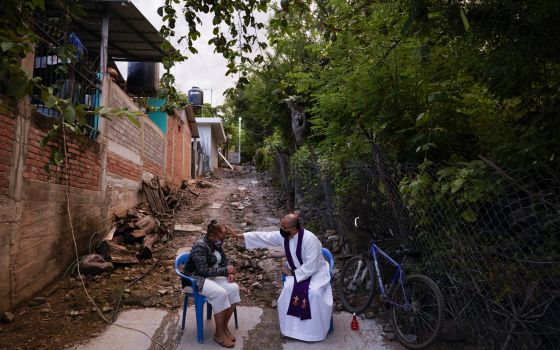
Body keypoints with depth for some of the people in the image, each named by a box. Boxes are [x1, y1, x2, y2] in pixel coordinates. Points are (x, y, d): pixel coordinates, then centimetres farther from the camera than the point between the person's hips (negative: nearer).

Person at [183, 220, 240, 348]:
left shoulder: (216, 244, 4)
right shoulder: (200, 246, -22)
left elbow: (224, 261, 13)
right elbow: (203, 271, -29)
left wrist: (229, 272, -9)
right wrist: (225, 271, -26)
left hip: (213, 276, 8)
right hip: (197, 279, -8)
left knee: (233, 288, -17)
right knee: (220, 293, -31)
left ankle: (225, 326, -4)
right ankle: (219, 333, -15)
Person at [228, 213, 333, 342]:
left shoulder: (310, 239, -30)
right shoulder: (283, 236, -10)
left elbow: (311, 266, -29)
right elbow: (263, 237, -4)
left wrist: (293, 273, -18)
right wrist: (238, 235, -5)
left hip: (316, 272, -5)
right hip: (298, 272, 5)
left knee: (314, 292, -30)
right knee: (289, 289, -22)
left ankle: (315, 331, -10)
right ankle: (291, 327, -4)